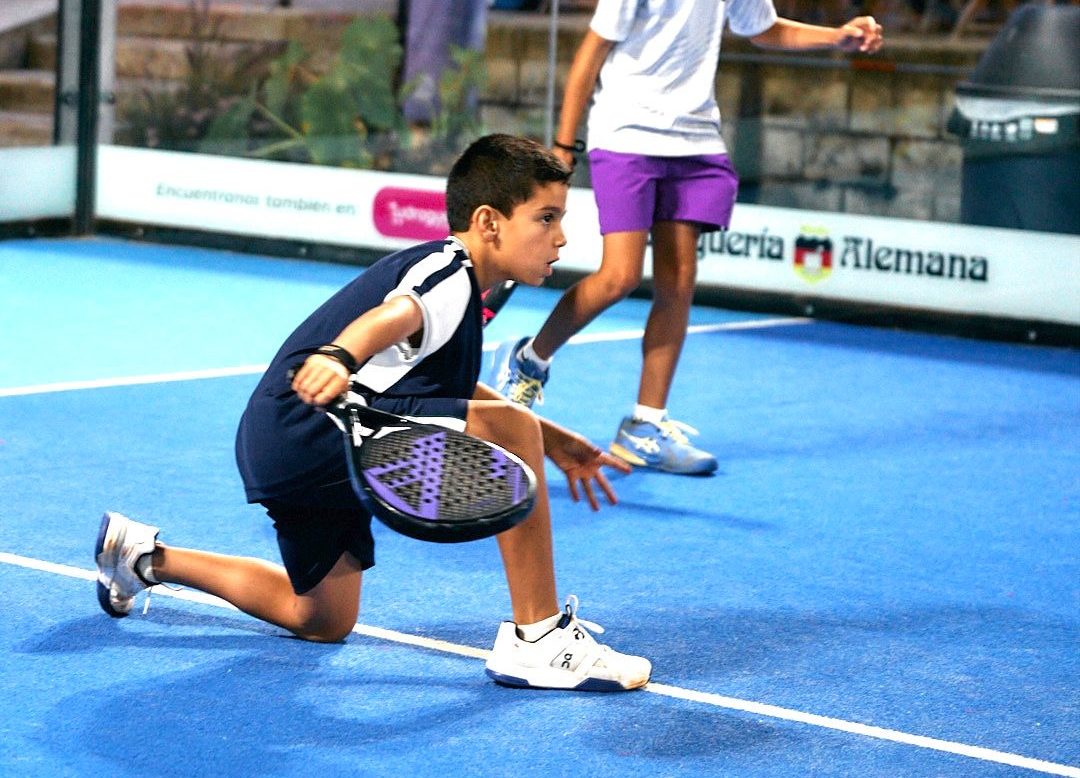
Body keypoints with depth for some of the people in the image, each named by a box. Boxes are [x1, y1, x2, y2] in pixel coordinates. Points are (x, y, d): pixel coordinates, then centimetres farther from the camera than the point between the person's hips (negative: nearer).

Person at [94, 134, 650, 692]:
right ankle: (537, 640, -24)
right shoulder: (448, 276, -12)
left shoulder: (451, 278, 19)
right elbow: (393, 315, -38)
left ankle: (146, 557, 32)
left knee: (321, 621, 26)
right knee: (510, 431, -24)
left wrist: (551, 442, 33)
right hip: (317, 426, -11)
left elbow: (451, 391, 37)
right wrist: (339, 356, -59)